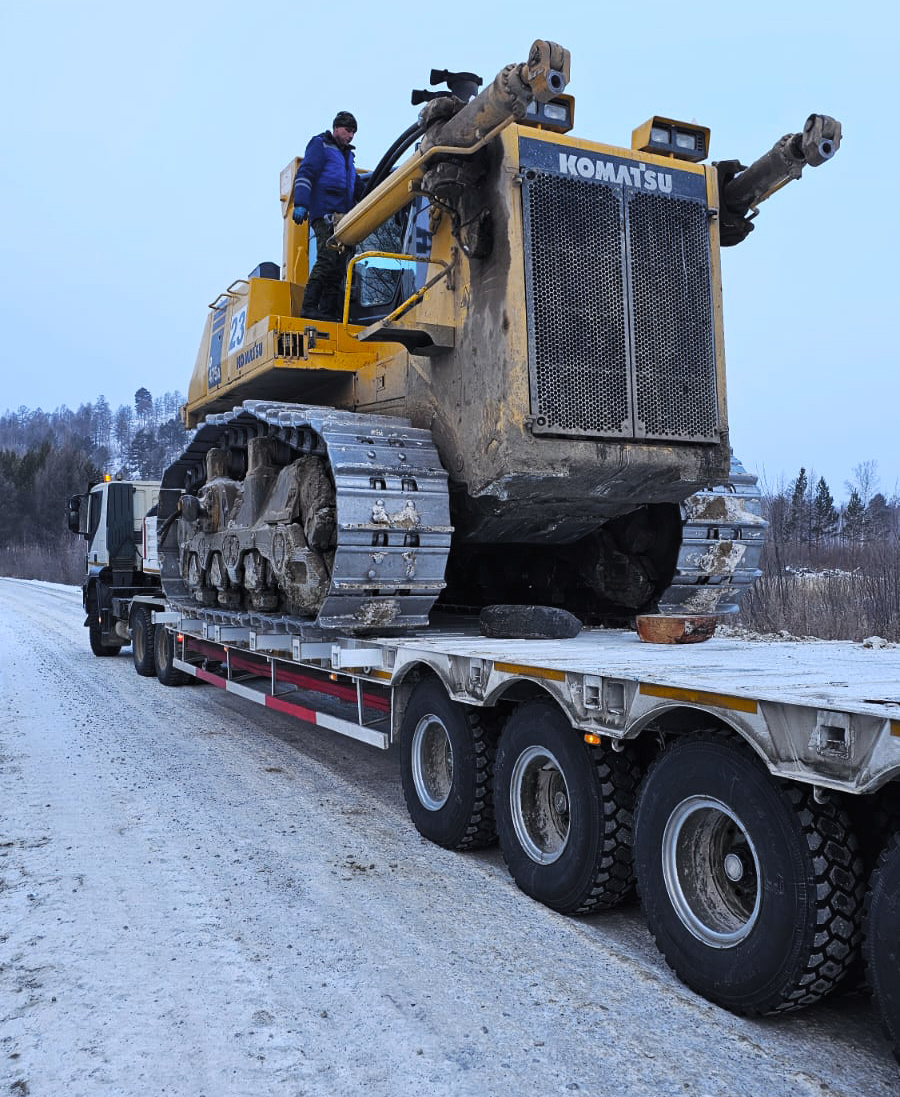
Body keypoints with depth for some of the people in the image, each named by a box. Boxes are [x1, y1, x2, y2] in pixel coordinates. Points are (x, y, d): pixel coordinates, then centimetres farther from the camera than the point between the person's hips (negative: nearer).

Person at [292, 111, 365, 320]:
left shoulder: (347, 154, 30)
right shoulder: (320, 145, 6)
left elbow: (359, 187, 36)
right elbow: (305, 175, -5)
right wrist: (300, 204, -17)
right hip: (325, 214, -8)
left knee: (338, 266, -1)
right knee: (327, 259, -21)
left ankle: (328, 311, -3)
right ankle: (309, 307, -23)